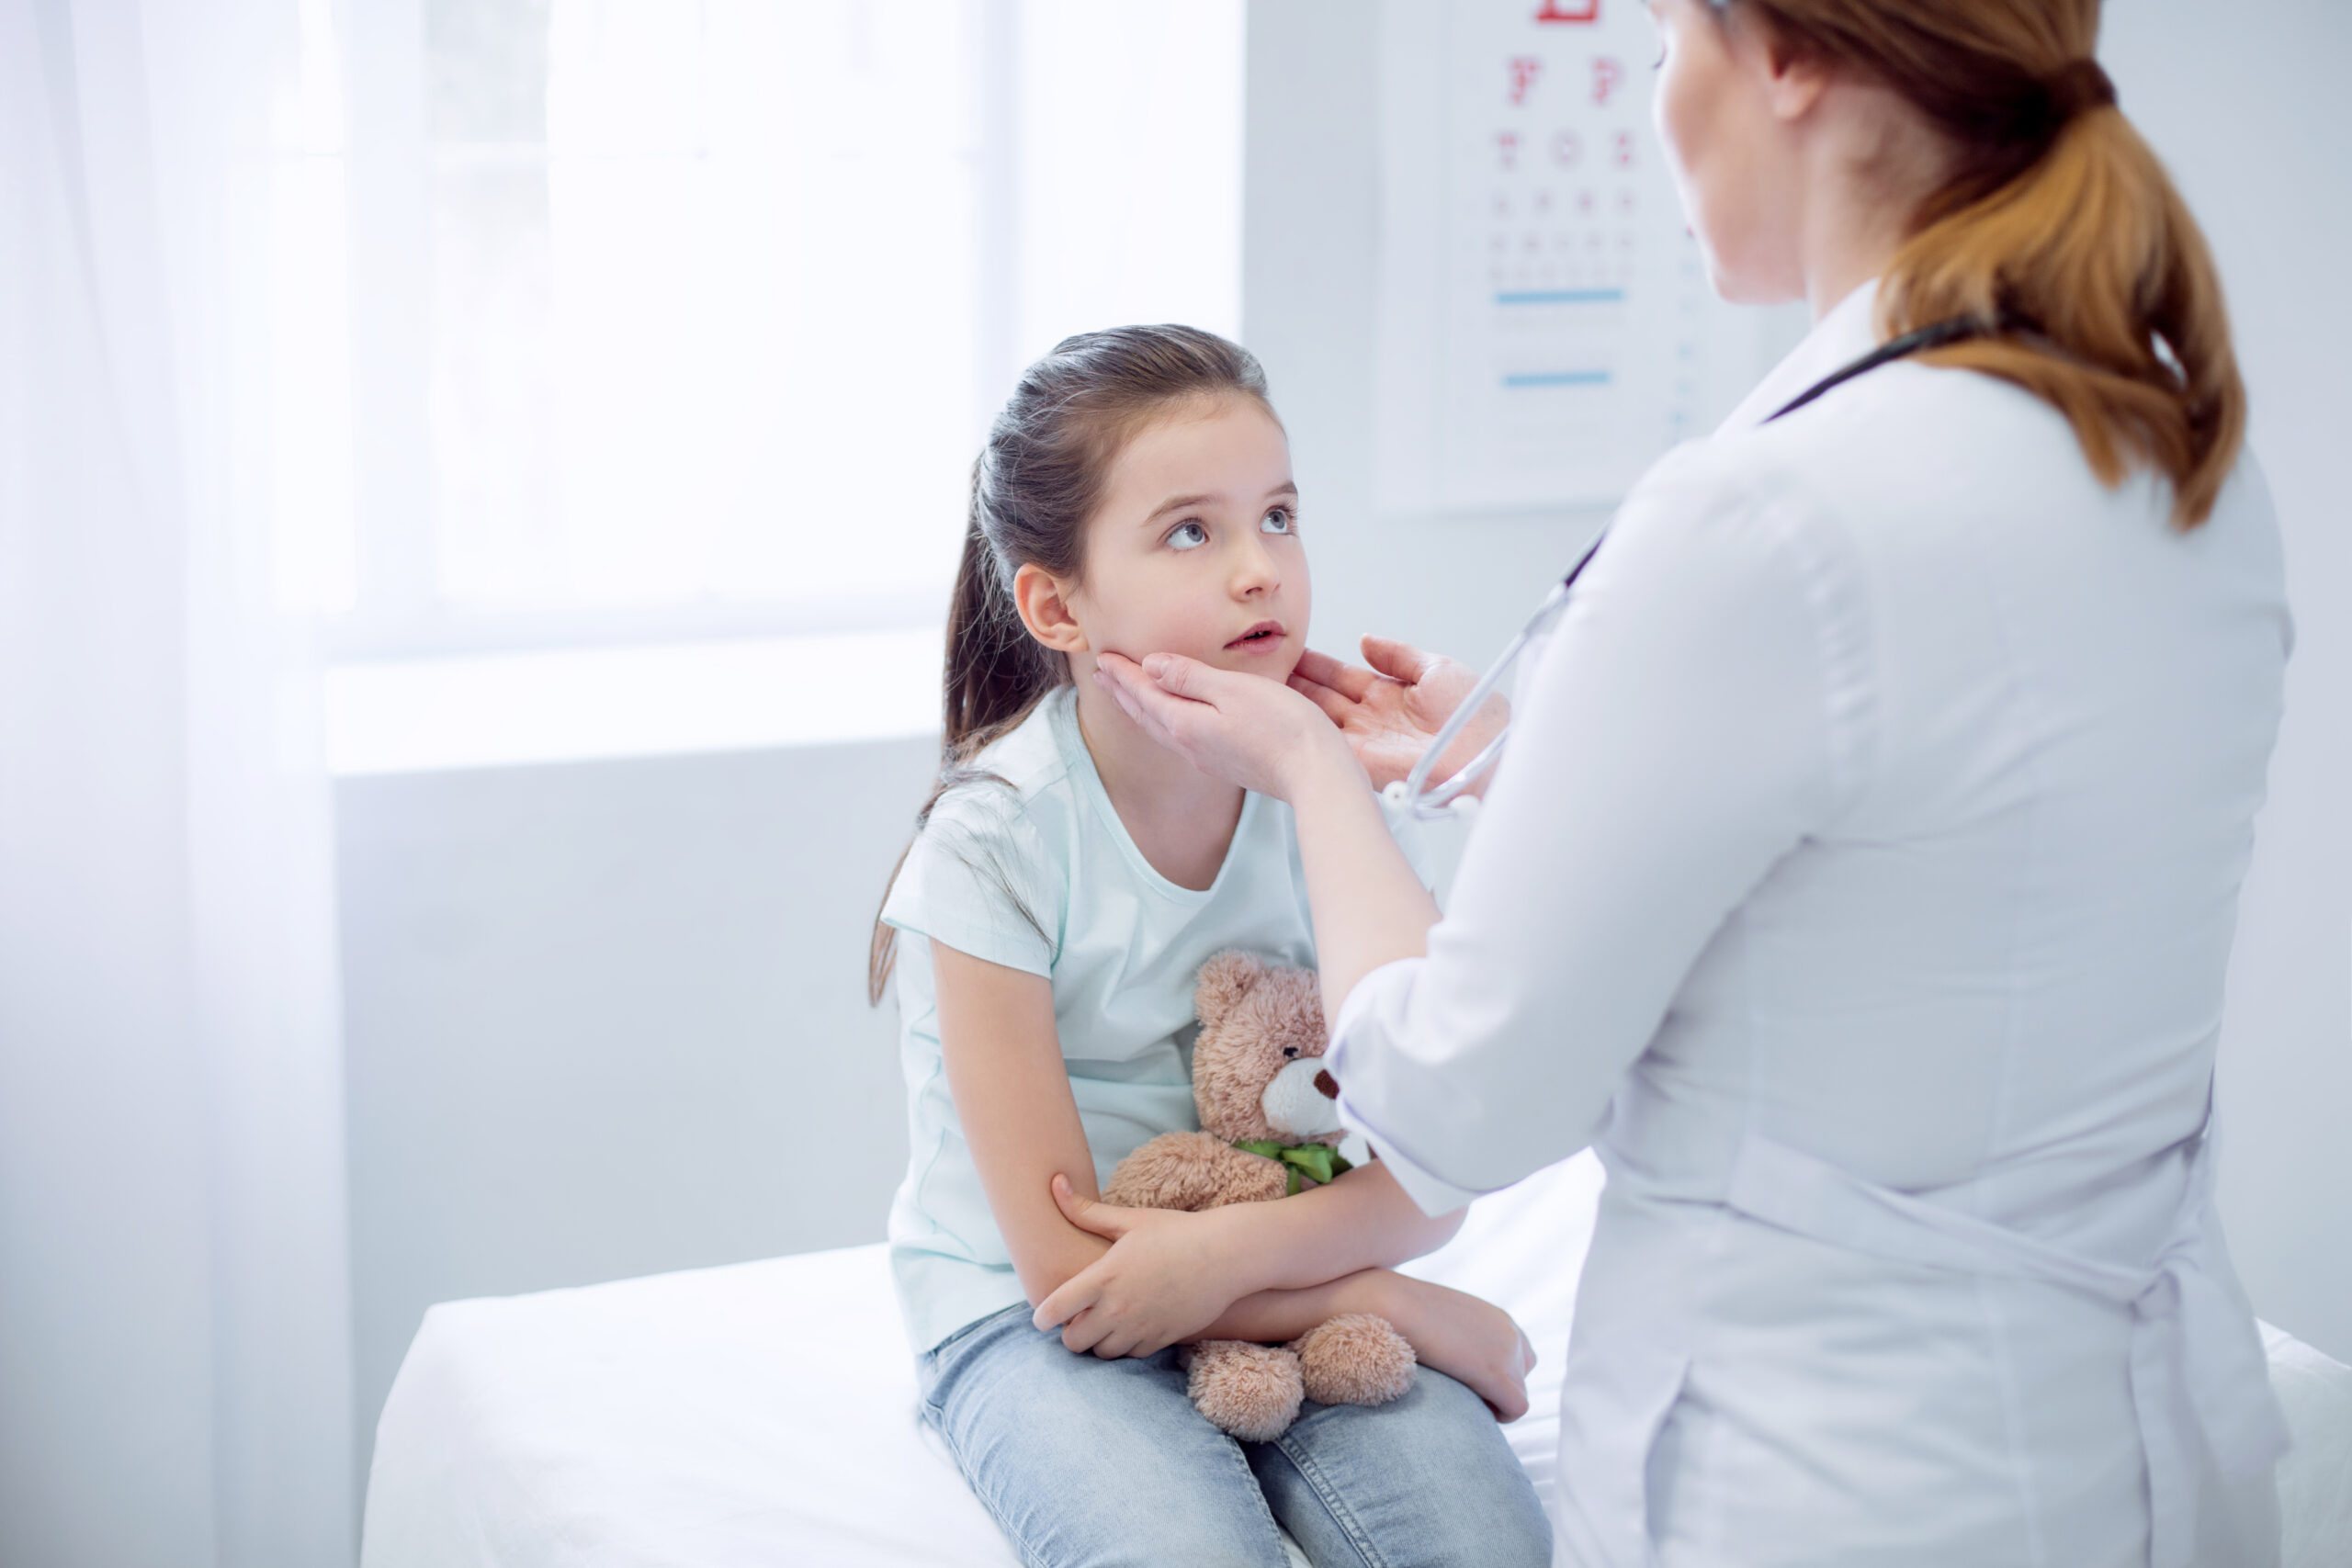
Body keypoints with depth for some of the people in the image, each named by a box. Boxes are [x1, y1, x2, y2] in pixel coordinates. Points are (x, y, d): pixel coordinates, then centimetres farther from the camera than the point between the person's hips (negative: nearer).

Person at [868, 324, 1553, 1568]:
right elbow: (1066, 1271, -17)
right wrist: (1398, 1305, -17)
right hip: (1030, 1318, -3)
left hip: (1290, 1280, 3)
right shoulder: (994, 846, -18)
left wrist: (1232, 1251, -26)